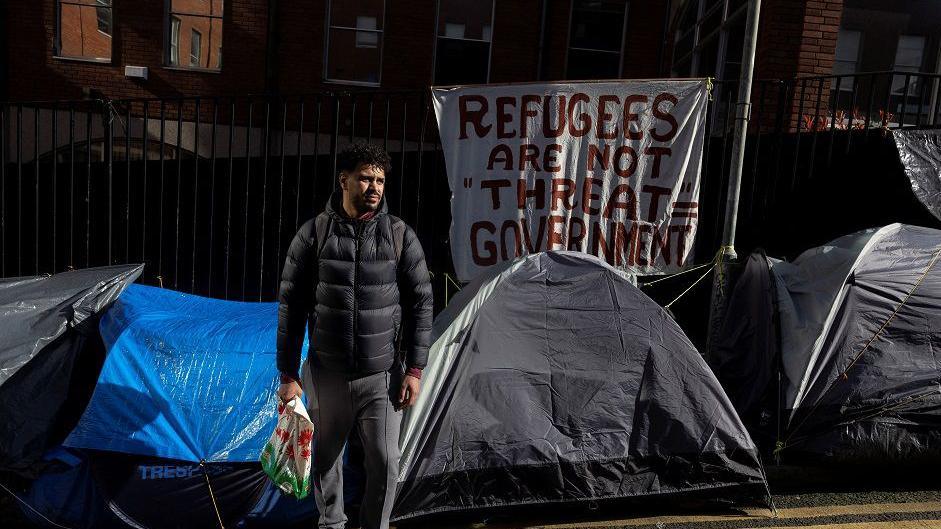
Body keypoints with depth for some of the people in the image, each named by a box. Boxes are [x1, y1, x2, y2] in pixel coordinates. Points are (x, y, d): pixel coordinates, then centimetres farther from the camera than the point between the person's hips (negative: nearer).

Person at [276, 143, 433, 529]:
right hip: (326, 375, 1)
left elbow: (420, 304, 0)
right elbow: (291, 305, -1)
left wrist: (415, 368, -3)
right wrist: (288, 374, -2)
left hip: (382, 375, 0)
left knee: (385, 462, 2)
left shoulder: (400, 235, -3)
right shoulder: (313, 233, -4)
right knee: (326, 457, 16)